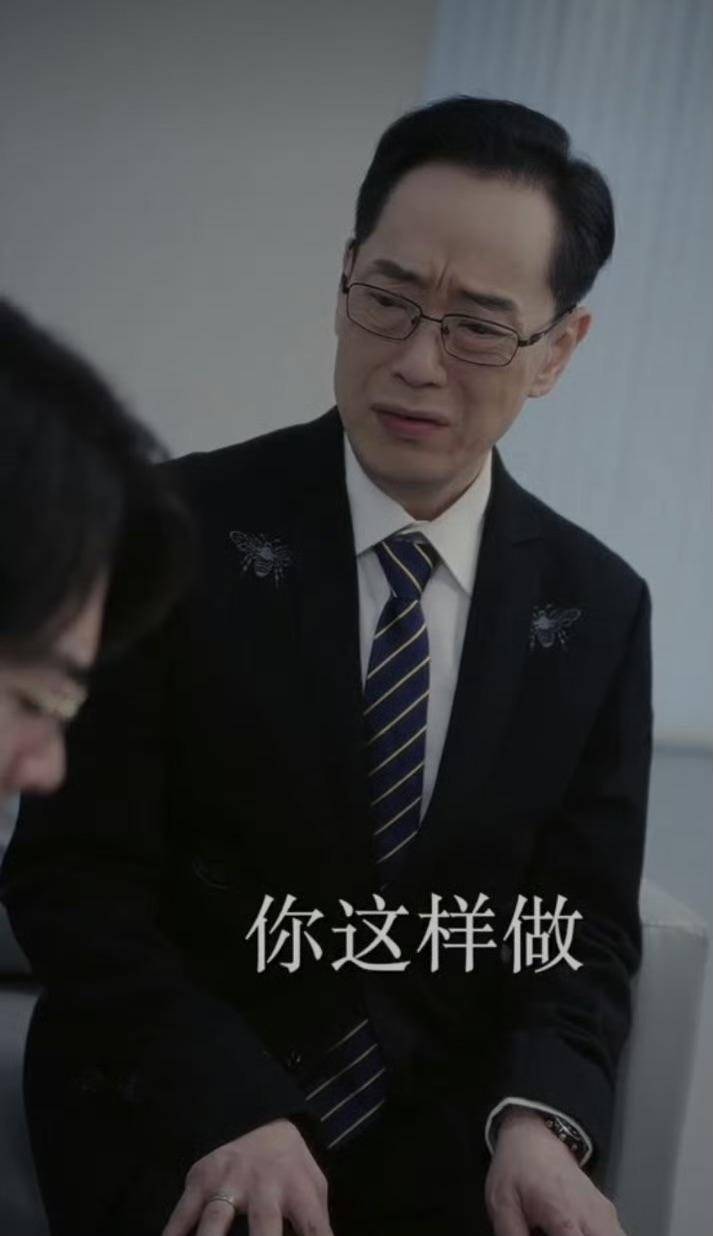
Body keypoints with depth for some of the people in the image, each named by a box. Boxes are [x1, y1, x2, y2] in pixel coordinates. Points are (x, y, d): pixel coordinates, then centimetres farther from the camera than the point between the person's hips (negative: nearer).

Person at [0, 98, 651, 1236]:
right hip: (172, 1127, -3)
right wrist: (230, 1111, -23)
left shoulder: (598, 608, 3)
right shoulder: (180, 528, -7)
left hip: (440, 1140, 3)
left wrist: (538, 1119, -17)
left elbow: (583, 923, 3)